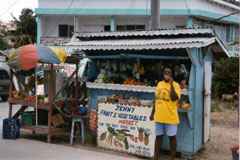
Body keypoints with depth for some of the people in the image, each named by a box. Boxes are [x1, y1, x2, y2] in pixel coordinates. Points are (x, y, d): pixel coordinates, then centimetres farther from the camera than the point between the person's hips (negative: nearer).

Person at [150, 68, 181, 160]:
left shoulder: (175, 85, -7)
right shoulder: (159, 84, 10)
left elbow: (174, 98, -24)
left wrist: (171, 84, -24)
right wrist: (152, 113, 15)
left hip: (171, 116, -5)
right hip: (159, 116, 5)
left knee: (172, 137, 6)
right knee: (158, 136, 13)